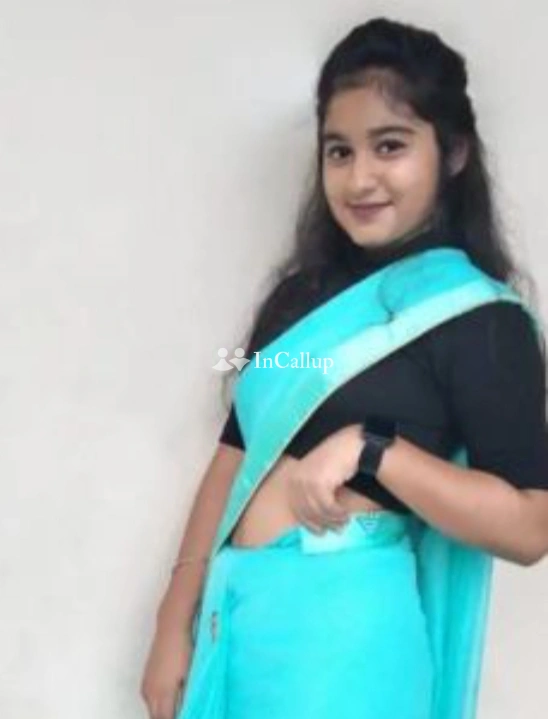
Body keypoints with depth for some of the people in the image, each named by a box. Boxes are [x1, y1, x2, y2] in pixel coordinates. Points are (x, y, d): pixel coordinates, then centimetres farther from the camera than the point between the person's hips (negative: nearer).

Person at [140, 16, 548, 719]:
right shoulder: (303, 292, 9)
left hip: (341, 622, -6)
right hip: (233, 613, 6)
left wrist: (370, 450, -22)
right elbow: (237, 453, 9)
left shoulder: (479, 317, -9)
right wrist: (176, 619, 6)